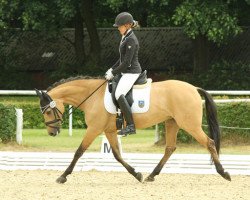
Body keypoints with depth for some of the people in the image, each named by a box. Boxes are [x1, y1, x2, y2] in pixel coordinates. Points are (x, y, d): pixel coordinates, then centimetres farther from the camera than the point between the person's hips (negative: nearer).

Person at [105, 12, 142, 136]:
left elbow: (126, 63, -20)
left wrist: (113, 73, -14)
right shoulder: (125, 38, 14)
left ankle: (131, 126, -29)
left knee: (119, 94, -27)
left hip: (131, 72, -11)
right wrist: (112, 69, 14)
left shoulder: (131, 40, -18)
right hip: (126, 72, 11)